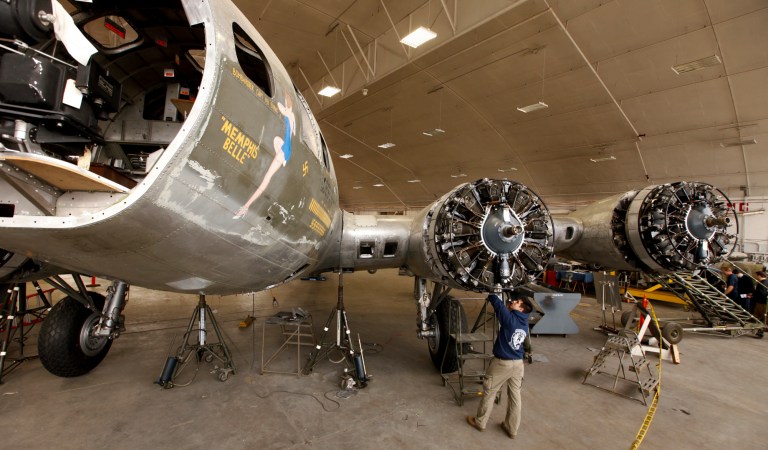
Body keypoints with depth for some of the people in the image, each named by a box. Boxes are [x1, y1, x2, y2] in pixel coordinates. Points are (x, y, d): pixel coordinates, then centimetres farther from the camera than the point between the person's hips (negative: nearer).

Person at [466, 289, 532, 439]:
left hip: (502, 363, -6)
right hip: (518, 363, 7)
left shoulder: (510, 318, -19)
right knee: (515, 396, 16)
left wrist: (490, 295, 2)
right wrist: (509, 307, 9)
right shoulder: (525, 323, 3)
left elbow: (497, 303, -14)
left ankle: (480, 422, 26)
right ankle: (512, 428, 29)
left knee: (489, 393, 11)